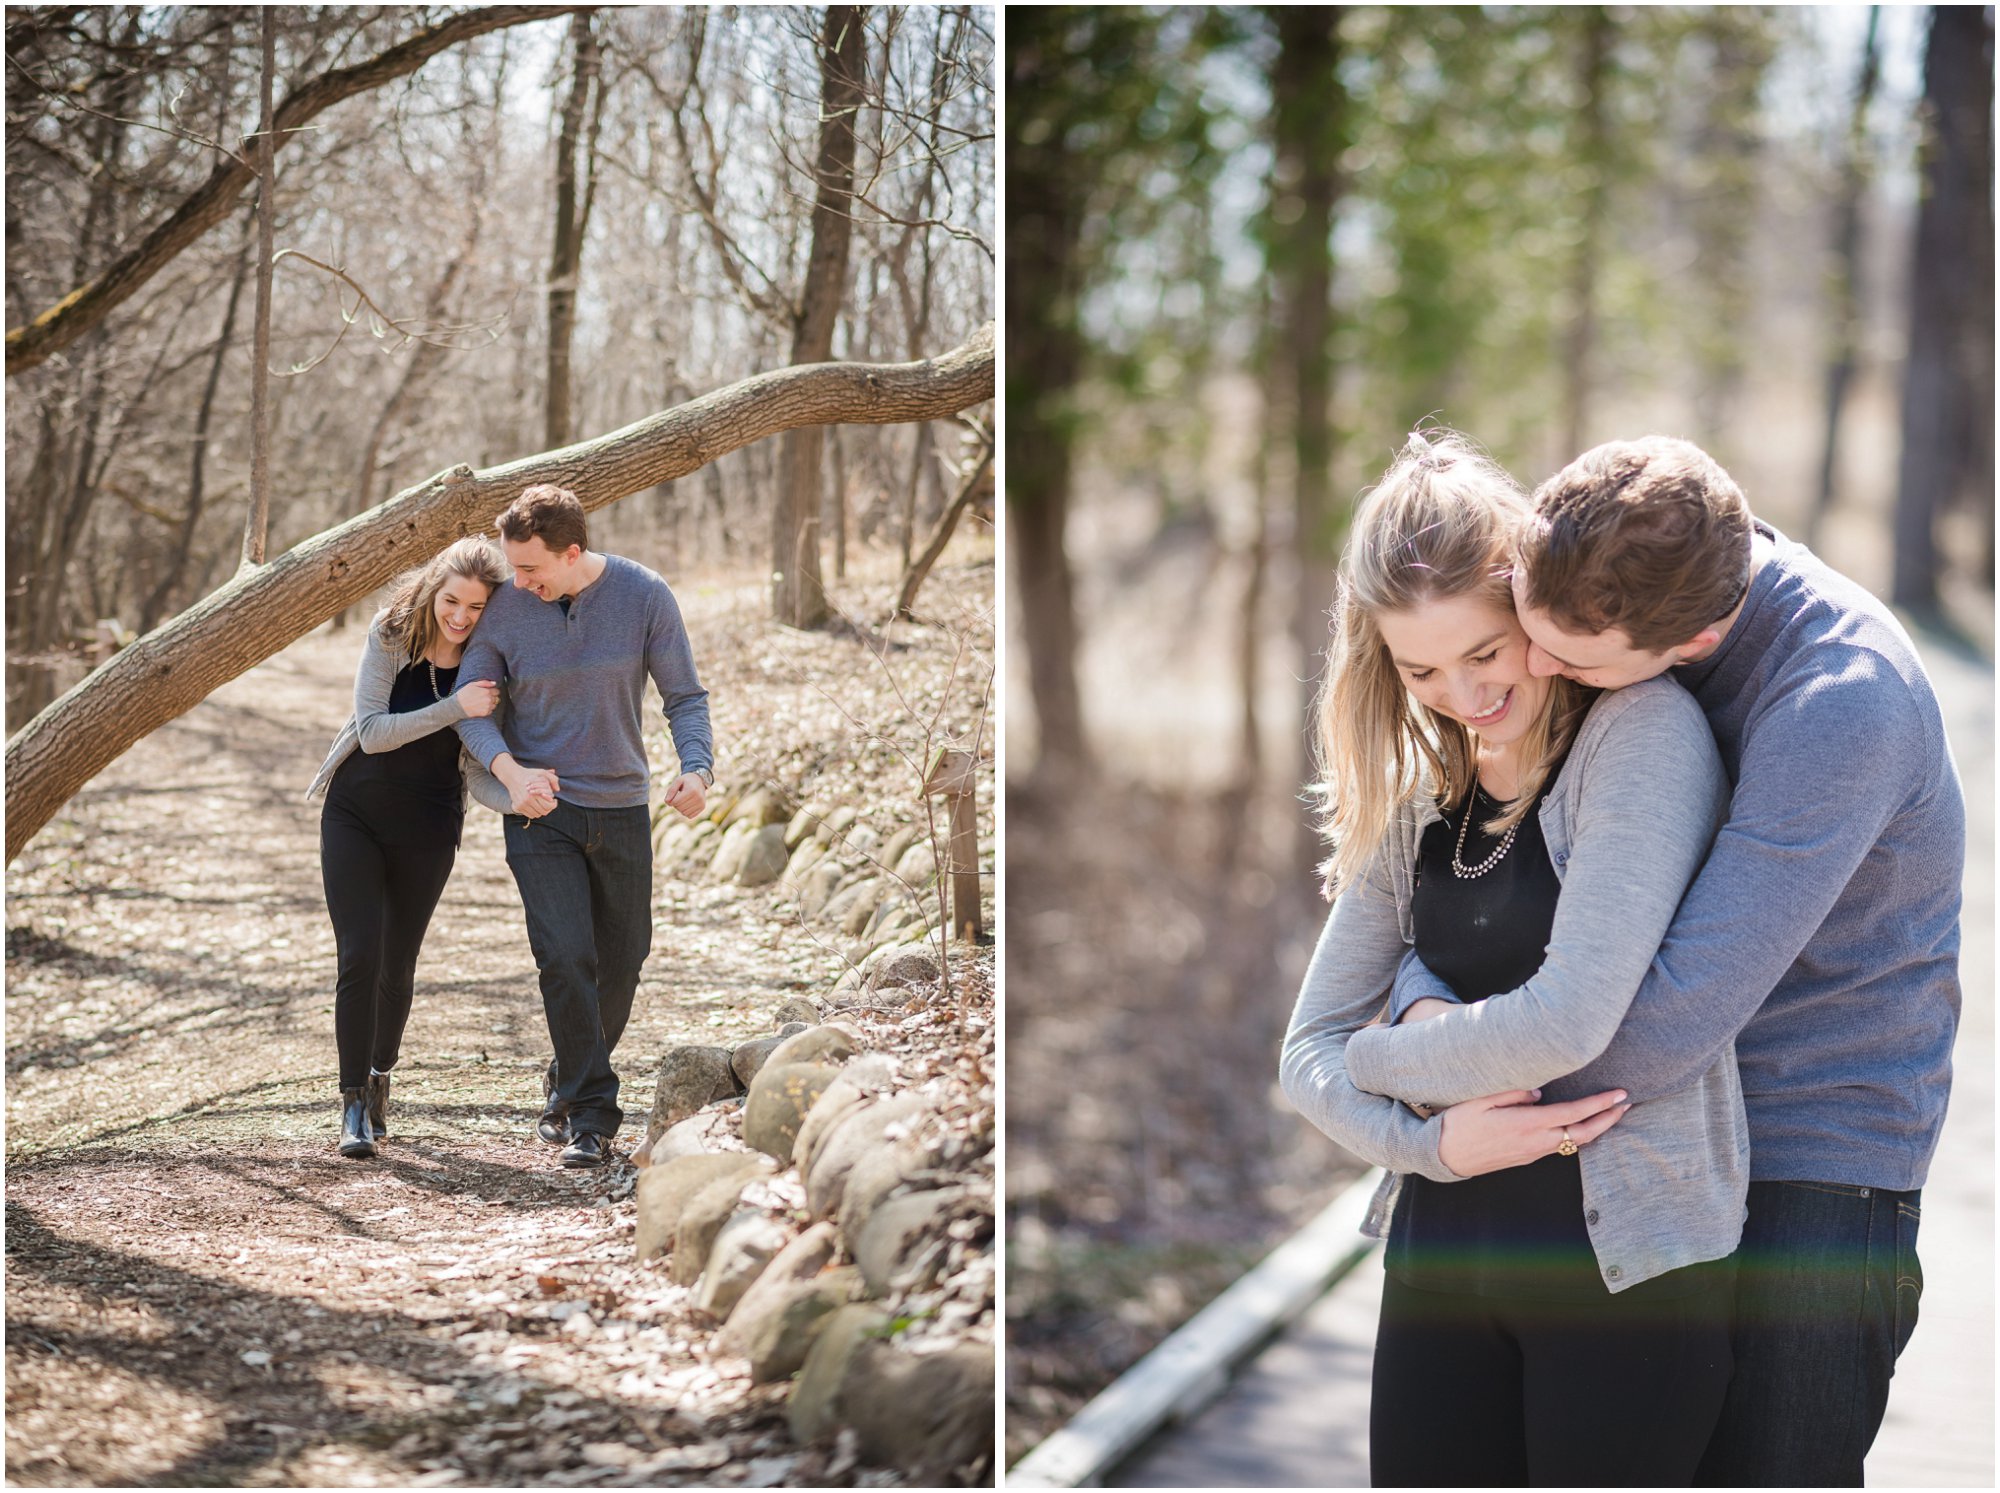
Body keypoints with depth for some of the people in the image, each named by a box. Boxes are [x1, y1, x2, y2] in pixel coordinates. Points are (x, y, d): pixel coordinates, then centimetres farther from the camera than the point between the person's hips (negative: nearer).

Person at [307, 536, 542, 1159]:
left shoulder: (490, 667, -11)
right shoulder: (391, 634, -13)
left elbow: (475, 768, -11)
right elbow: (373, 732, -20)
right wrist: (454, 708, -30)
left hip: (428, 828, 1)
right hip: (356, 814, -1)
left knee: (397, 966, 10)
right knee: (359, 957, -12)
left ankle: (378, 1079, 35)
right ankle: (354, 1104, -5)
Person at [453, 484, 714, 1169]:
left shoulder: (645, 597, -8)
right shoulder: (506, 607, -9)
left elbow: (685, 695, -3)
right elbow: (471, 704, -2)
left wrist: (697, 766, -22)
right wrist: (509, 770, -21)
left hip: (622, 808, 2)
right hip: (540, 810, -2)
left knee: (621, 960, 10)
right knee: (565, 957, -15)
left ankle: (568, 1084, 33)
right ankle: (591, 1115, -8)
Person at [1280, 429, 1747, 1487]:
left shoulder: (1645, 733, -11)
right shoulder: (1415, 799, 10)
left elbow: (1569, 1020, -21)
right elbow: (1310, 1050, 11)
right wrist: (1430, 1138, -9)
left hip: (1626, 1258, -6)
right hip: (1441, 1249, 6)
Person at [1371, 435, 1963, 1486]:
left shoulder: (1841, 699, -28)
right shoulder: (1611, 588, -5)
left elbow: (1670, 1031, -32)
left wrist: (1380, 1061, -20)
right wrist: (1421, 997, -15)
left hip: (1818, 1157, -6)